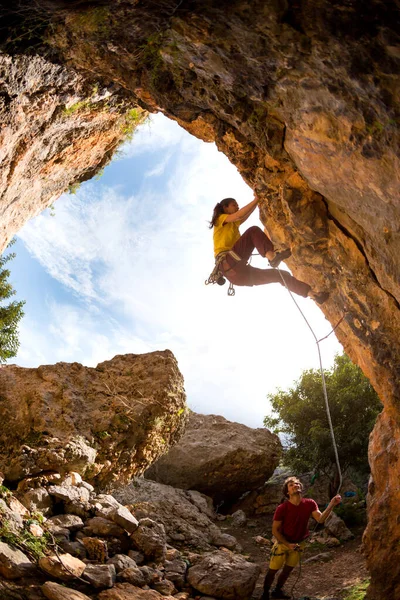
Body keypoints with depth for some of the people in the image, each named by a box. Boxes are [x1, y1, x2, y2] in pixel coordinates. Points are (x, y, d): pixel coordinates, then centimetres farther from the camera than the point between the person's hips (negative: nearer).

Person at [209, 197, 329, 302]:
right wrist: (257, 199, -4)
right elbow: (239, 215, -7)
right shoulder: (220, 218, 12)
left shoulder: (233, 224, 34)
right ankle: (271, 256, -36)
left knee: (280, 275, 2)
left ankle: (311, 293, 1)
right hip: (227, 263, -8)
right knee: (253, 231, -18)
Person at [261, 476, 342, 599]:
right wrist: (288, 544, -24)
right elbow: (275, 530, -18)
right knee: (272, 570, 6)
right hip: (283, 543, -4)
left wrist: (331, 505, -37)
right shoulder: (282, 508, -26)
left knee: (288, 570, 21)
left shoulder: (309, 504, -14)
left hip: (299, 543, 4)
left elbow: (320, 519, -24)